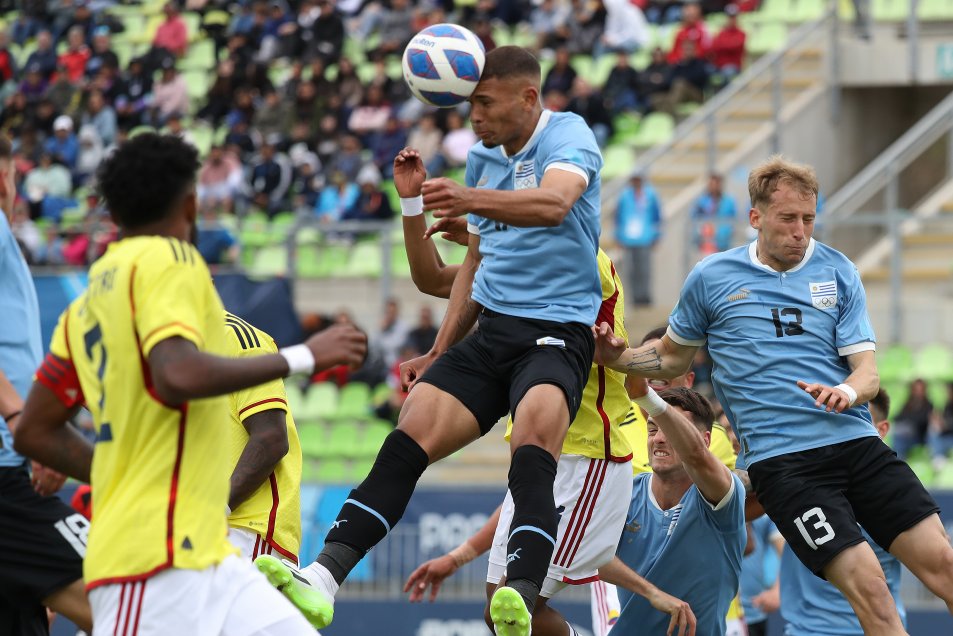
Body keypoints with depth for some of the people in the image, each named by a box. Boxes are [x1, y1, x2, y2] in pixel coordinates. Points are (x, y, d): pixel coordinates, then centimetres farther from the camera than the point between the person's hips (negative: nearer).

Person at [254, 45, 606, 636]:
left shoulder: (569, 136, -7)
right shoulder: (483, 157, 16)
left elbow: (554, 203, -30)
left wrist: (471, 200, -46)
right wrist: (440, 354, 24)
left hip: (559, 333, -7)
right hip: (490, 331, 7)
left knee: (533, 442, -33)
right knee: (409, 438, -13)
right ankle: (323, 578, -22)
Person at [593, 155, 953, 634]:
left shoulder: (838, 273, 9)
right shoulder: (711, 279, 5)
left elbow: (868, 371, 5)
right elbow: (673, 358, 21)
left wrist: (847, 392, -18)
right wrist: (616, 357, 3)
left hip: (856, 443, 3)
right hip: (781, 462, -3)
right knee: (869, 587, -19)